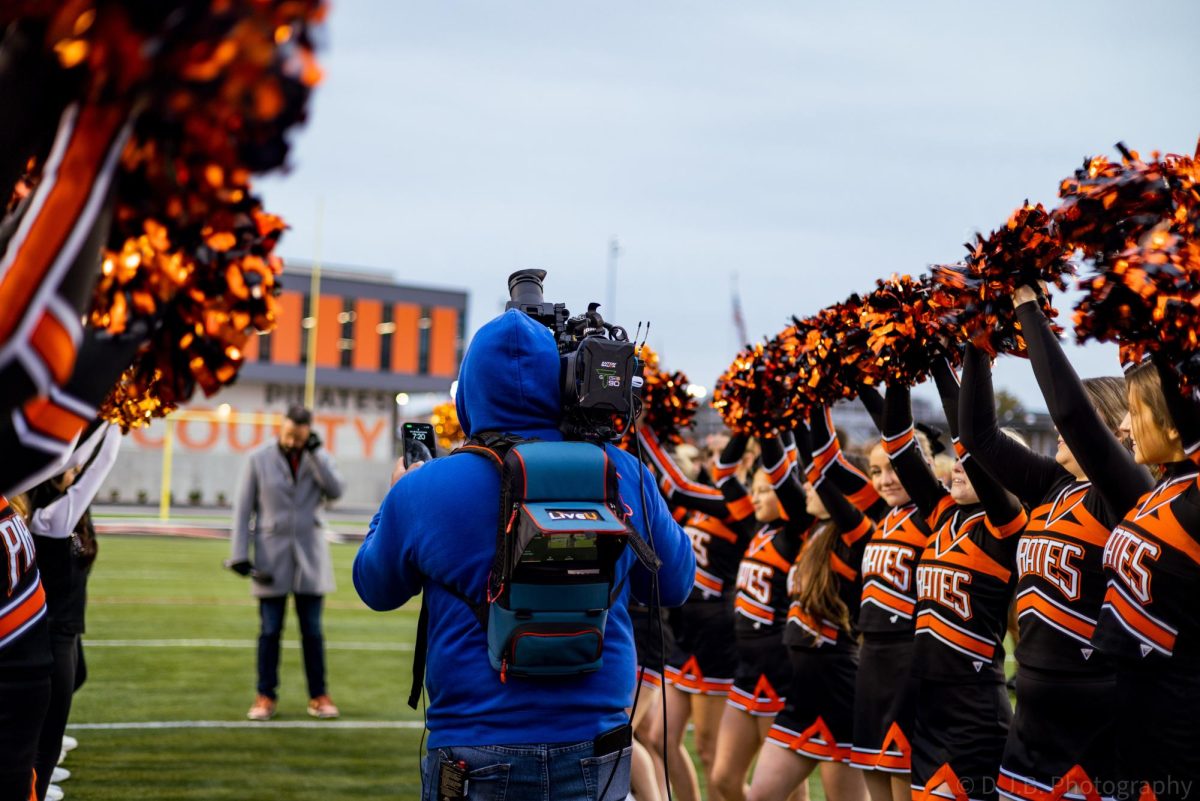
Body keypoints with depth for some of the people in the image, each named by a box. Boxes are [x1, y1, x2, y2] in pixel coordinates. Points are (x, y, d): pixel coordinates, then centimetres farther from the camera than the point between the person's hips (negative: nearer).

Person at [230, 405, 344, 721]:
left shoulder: (320, 458, 4)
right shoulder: (259, 460, -1)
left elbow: (335, 491, -13)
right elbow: (243, 508, 0)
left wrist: (314, 452, -16)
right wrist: (239, 554, -6)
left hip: (309, 554, 1)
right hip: (271, 555, -1)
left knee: (312, 630, 3)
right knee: (270, 630, 0)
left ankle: (318, 696, 10)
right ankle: (265, 697, 7)